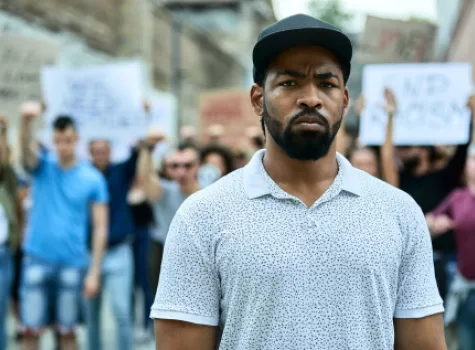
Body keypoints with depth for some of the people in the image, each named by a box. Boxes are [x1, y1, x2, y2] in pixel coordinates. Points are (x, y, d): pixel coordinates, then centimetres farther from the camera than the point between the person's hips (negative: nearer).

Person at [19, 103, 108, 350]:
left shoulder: (93, 178, 0)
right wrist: (27, 120, -42)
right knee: (32, 330, 1)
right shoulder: (42, 167, 2)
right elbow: (27, 147, -20)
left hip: (73, 263, 0)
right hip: (37, 260, 0)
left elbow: (100, 227, 0)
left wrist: (94, 271, -6)